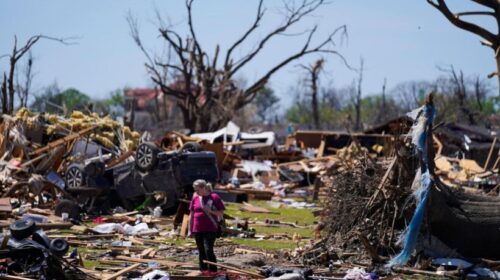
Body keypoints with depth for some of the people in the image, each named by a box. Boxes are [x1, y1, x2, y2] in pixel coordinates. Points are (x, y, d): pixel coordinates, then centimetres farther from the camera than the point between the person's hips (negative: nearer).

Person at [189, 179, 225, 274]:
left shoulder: (214, 197, -5)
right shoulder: (195, 198, 7)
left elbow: (221, 213, -3)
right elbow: (191, 214, 13)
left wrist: (210, 211, -19)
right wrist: (190, 230, 11)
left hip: (210, 229, -5)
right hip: (197, 230, 5)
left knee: (208, 250, -15)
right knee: (201, 251, 10)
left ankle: (213, 271, -9)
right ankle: (204, 270, 19)